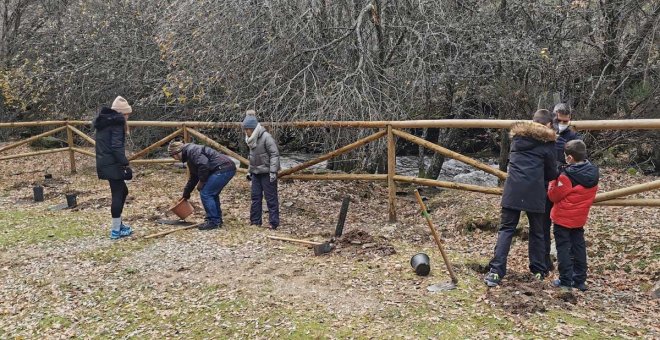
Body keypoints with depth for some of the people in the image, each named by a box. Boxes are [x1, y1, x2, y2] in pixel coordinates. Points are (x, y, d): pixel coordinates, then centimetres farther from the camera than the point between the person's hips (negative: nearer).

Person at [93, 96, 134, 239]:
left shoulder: (103, 121, 18)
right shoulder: (116, 121, -11)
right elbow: (116, 146, -21)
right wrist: (125, 163, -20)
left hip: (104, 163, 10)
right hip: (112, 164, -10)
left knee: (122, 191, 20)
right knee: (118, 194, -3)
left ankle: (117, 223, 27)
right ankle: (116, 230, 2)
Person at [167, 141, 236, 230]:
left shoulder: (192, 150, -8)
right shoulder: (189, 156, 25)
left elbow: (204, 164, -23)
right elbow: (193, 178, 34)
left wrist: (201, 181, -9)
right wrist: (186, 193, 39)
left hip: (223, 168, -11)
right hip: (227, 169, 11)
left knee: (205, 193, -7)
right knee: (212, 194, 19)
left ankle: (213, 222, -1)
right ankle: (217, 220, 26)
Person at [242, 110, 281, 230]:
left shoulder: (266, 137, -17)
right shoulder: (252, 139, 8)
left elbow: (275, 154, -18)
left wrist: (273, 171, -22)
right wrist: (249, 171, 18)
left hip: (267, 173, -8)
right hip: (256, 173, 8)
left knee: (271, 198, -2)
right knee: (255, 197, 10)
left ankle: (274, 223, 3)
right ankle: (255, 221, 18)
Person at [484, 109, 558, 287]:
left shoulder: (518, 134, 17)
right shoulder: (547, 141, 5)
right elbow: (551, 172, 10)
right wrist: (557, 175, 31)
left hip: (513, 188, 2)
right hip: (535, 191, -2)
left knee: (506, 229, 2)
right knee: (536, 231, 13)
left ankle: (496, 271, -8)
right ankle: (538, 271, 22)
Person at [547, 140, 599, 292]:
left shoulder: (566, 176, -24)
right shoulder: (593, 173, -2)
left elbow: (554, 196, -14)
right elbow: (588, 196, 12)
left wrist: (553, 181, 0)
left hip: (563, 218, -6)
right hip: (580, 218, 6)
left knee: (564, 248, 3)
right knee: (579, 247, 14)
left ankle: (565, 281, 6)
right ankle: (580, 280, 20)